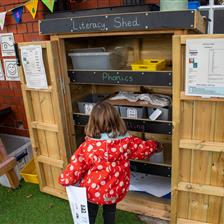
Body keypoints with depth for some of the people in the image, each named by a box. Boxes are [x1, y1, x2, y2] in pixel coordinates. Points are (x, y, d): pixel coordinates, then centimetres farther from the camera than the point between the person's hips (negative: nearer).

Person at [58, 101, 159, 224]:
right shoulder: (127, 142, -19)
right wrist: (154, 144, 22)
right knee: (110, 212, 30)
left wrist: (63, 180, 3)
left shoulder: (88, 146, -27)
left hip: (92, 190, -3)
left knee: (89, 214, 23)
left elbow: (75, 168, -17)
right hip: (115, 191, 3)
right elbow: (145, 148, -1)